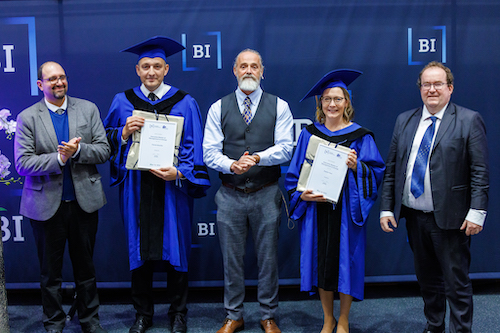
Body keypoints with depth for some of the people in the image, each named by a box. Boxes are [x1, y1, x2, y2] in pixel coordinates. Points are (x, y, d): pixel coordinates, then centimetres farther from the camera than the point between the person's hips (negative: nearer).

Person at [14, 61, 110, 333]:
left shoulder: (88, 109, 4)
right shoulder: (27, 117, -2)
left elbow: (104, 150, -1)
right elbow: (22, 163, -9)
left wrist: (78, 150, -18)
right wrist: (58, 158, -21)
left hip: (84, 201, 2)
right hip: (46, 204, -1)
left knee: (85, 266, 14)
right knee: (50, 270, 12)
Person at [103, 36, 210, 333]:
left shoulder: (185, 104, 2)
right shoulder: (123, 102, 8)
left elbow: (193, 147, -1)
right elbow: (108, 141, 9)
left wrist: (179, 172, -16)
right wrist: (125, 132, -10)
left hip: (172, 189, -1)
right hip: (136, 188, 2)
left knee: (174, 248, 5)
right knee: (140, 250, 8)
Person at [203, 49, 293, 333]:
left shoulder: (279, 106, 4)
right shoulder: (218, 108, 6)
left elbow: (285, 148, -6)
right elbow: (210, 152, -1)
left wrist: (258, 157, -22)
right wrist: (231, 164, -20)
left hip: (266, 194, -1)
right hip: (230, 195, 1)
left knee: (268, 258, 8)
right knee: (232, 259, 10)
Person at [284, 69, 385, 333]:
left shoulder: (360, 137, 1)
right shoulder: (309, 134, 6)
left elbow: (376, 173, -3)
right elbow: (295, 174, 7)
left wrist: (356, 166, -22)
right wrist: (302, 194, -10)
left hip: (346, 211, -2)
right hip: (316, 209, 2)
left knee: (344, 260, 4)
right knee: (321, 261, 8)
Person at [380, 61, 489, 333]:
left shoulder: (469, 121, -3)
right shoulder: (404, 121, 9)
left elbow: (480, 172, -8)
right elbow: (392, 169, 8)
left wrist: (477, 212, -16)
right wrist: (386, 208, 2)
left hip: (449, 218, -4)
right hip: (414, 216, 5)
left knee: (456, 282, 4)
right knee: (427, 279, 18)